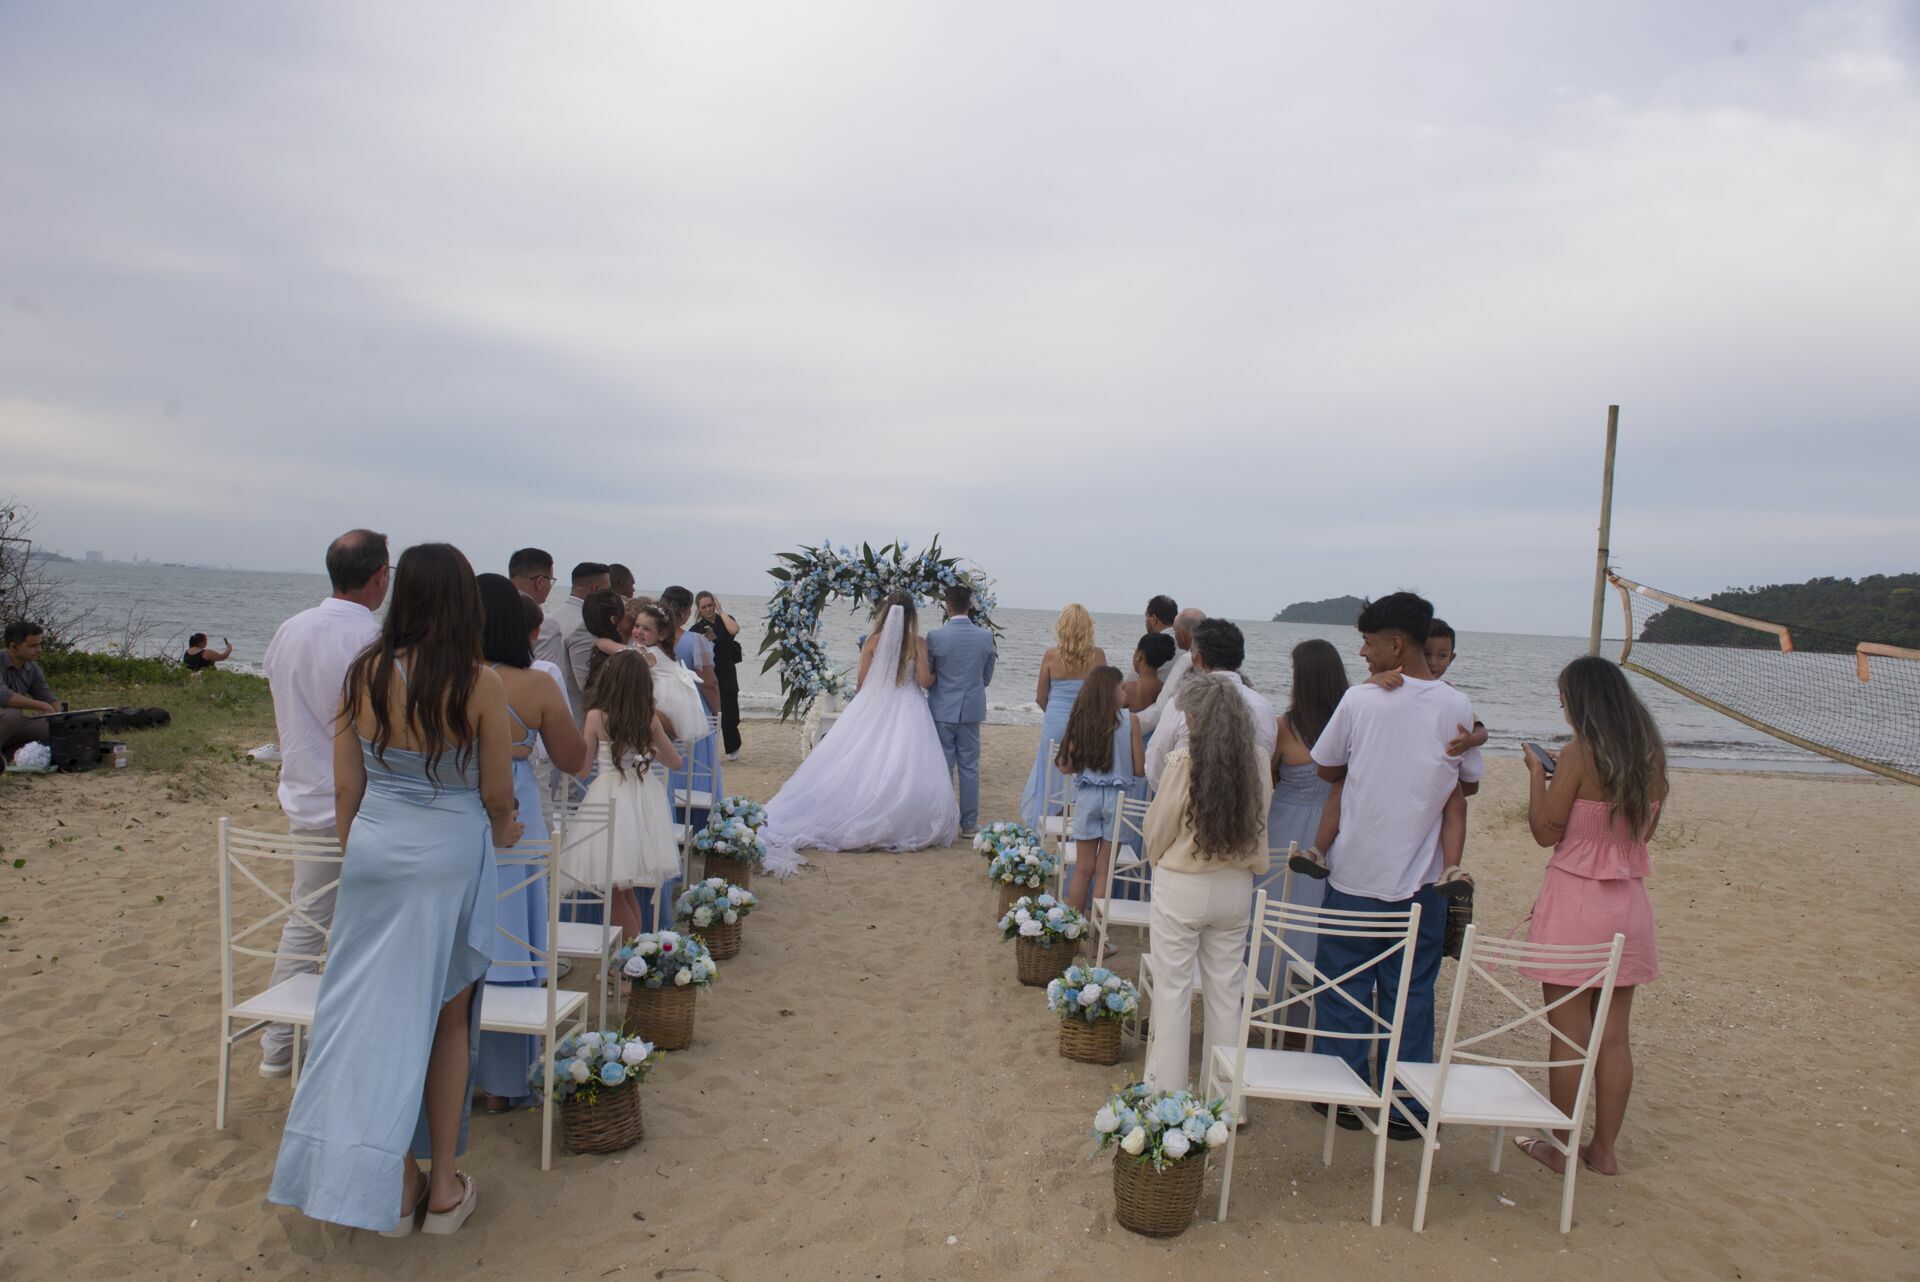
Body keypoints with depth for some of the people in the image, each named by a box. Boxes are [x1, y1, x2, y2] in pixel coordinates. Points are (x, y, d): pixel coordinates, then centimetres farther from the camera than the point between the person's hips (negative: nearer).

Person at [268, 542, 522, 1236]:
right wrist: (500, 831, 16)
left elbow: (347, 784, 2)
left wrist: (356, 851, 17)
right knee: (447, 1020, 12)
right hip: (450, 857, -3)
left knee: (375, 1014, 14)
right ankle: (444, 1187, 23)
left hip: (374, 849, 3)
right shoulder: (479, 683, -13)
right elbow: (497, 795, -6)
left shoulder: (365, 673, -4)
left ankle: (394, 1185, 24)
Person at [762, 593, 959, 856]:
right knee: (904, 769, 0)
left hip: (873, 707, 2)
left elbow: (861, 681, 0)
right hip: (907, 710, -2)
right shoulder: (918, 644, -6)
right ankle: (899, 824, 0)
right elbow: (925, 680, -10)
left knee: (861, 765, 7)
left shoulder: (873, 641, -3)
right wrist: (936, 673, 11)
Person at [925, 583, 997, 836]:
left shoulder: (934, 637, -13)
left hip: (942, 710, -2)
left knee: (943, 767, 6)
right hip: (972, 710, 2)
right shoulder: (986, 637, -5)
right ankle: (969, 824, 15)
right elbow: (987, 678, 5)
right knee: (969, 767, 10)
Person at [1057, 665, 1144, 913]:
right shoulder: (1129, 720, -7)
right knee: (1103, 870, 8)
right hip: (1117, 798, -2)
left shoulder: (1079, 720, -2)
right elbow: (1139, 770, -5)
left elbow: (1066, 767, 1)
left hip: (1087, 797, 2)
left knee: (1082, 868, 13)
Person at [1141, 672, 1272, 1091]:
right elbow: (1259, 825, 7)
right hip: (1235, 887, 4)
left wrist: (1154, 854, 14)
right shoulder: (1256, 762, -6)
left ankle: (1168, 1092, 17)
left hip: (1182, 885, -4)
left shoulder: (1185, 761, -18)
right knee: (1227, 992, 15)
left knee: (1173, 991, 8)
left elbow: (1158, 826, -6)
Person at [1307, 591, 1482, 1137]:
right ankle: (1408, 1106, 18)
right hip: (1422, 880, 3)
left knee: (1346, 989, 11)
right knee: (1412, 992, 12)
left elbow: (1328, 769, 1)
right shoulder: (1458, 708, -3)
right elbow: (1468, 784, 10)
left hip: (1357, 875, -2)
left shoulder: (1360, 700, -11)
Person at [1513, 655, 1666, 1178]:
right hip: (1628, 903, 6)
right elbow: (1646, 828, 16)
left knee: (1569, 1033, 4)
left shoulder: (1578, 755, -15)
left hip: (1575, 900, -6)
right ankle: (1603, 1149, 23)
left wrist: (1537, 772, -1)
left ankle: (1560, 1146, 15)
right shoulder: (1651, 757, 4)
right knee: (1614, 1036, 13)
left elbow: (1546, 831, -12)